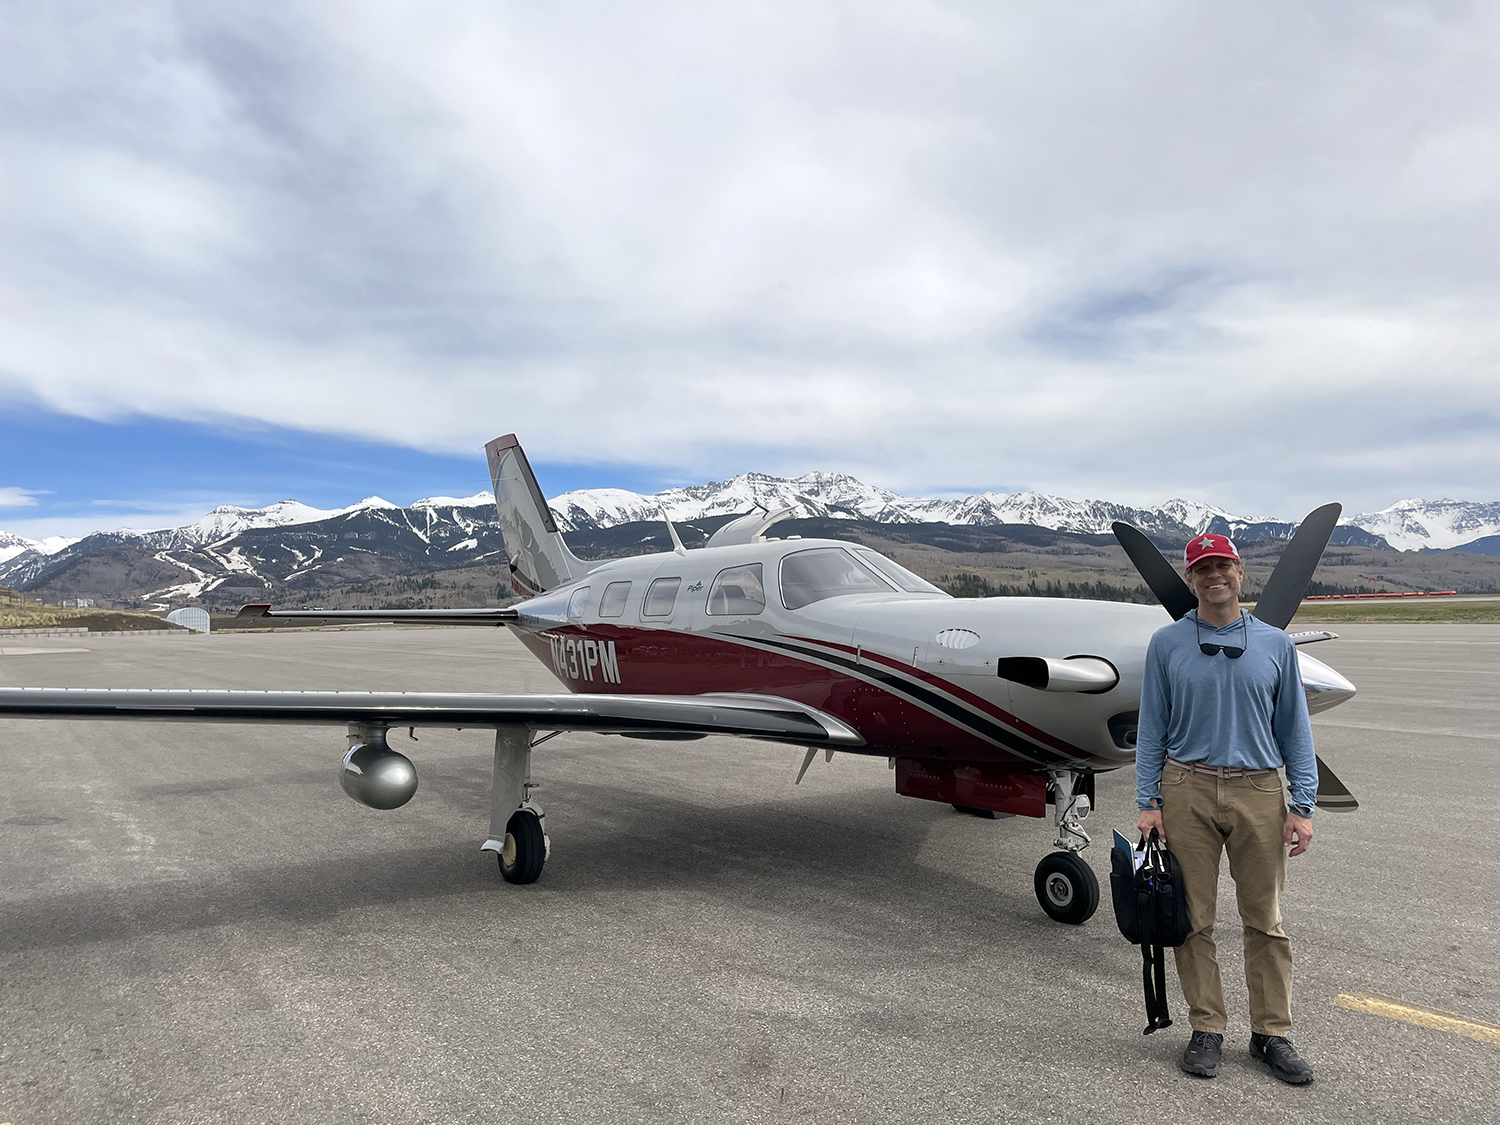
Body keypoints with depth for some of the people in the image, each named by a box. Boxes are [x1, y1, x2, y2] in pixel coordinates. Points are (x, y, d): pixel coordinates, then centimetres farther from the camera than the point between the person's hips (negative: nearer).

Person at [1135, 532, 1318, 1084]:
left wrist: (1303, 806, 1)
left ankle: (1271, 1033, 23)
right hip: (1187, 790, -1)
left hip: (1258, 792, 1)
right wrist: (1147, 801, -1)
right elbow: (1151, 727, 4)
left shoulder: (1275, 644, 7)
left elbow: (1294, 729, 8)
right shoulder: (1167, 643, 4)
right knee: (1193, 920, 6)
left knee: (1266, 921, 8)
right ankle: (1206, 1029, 20)